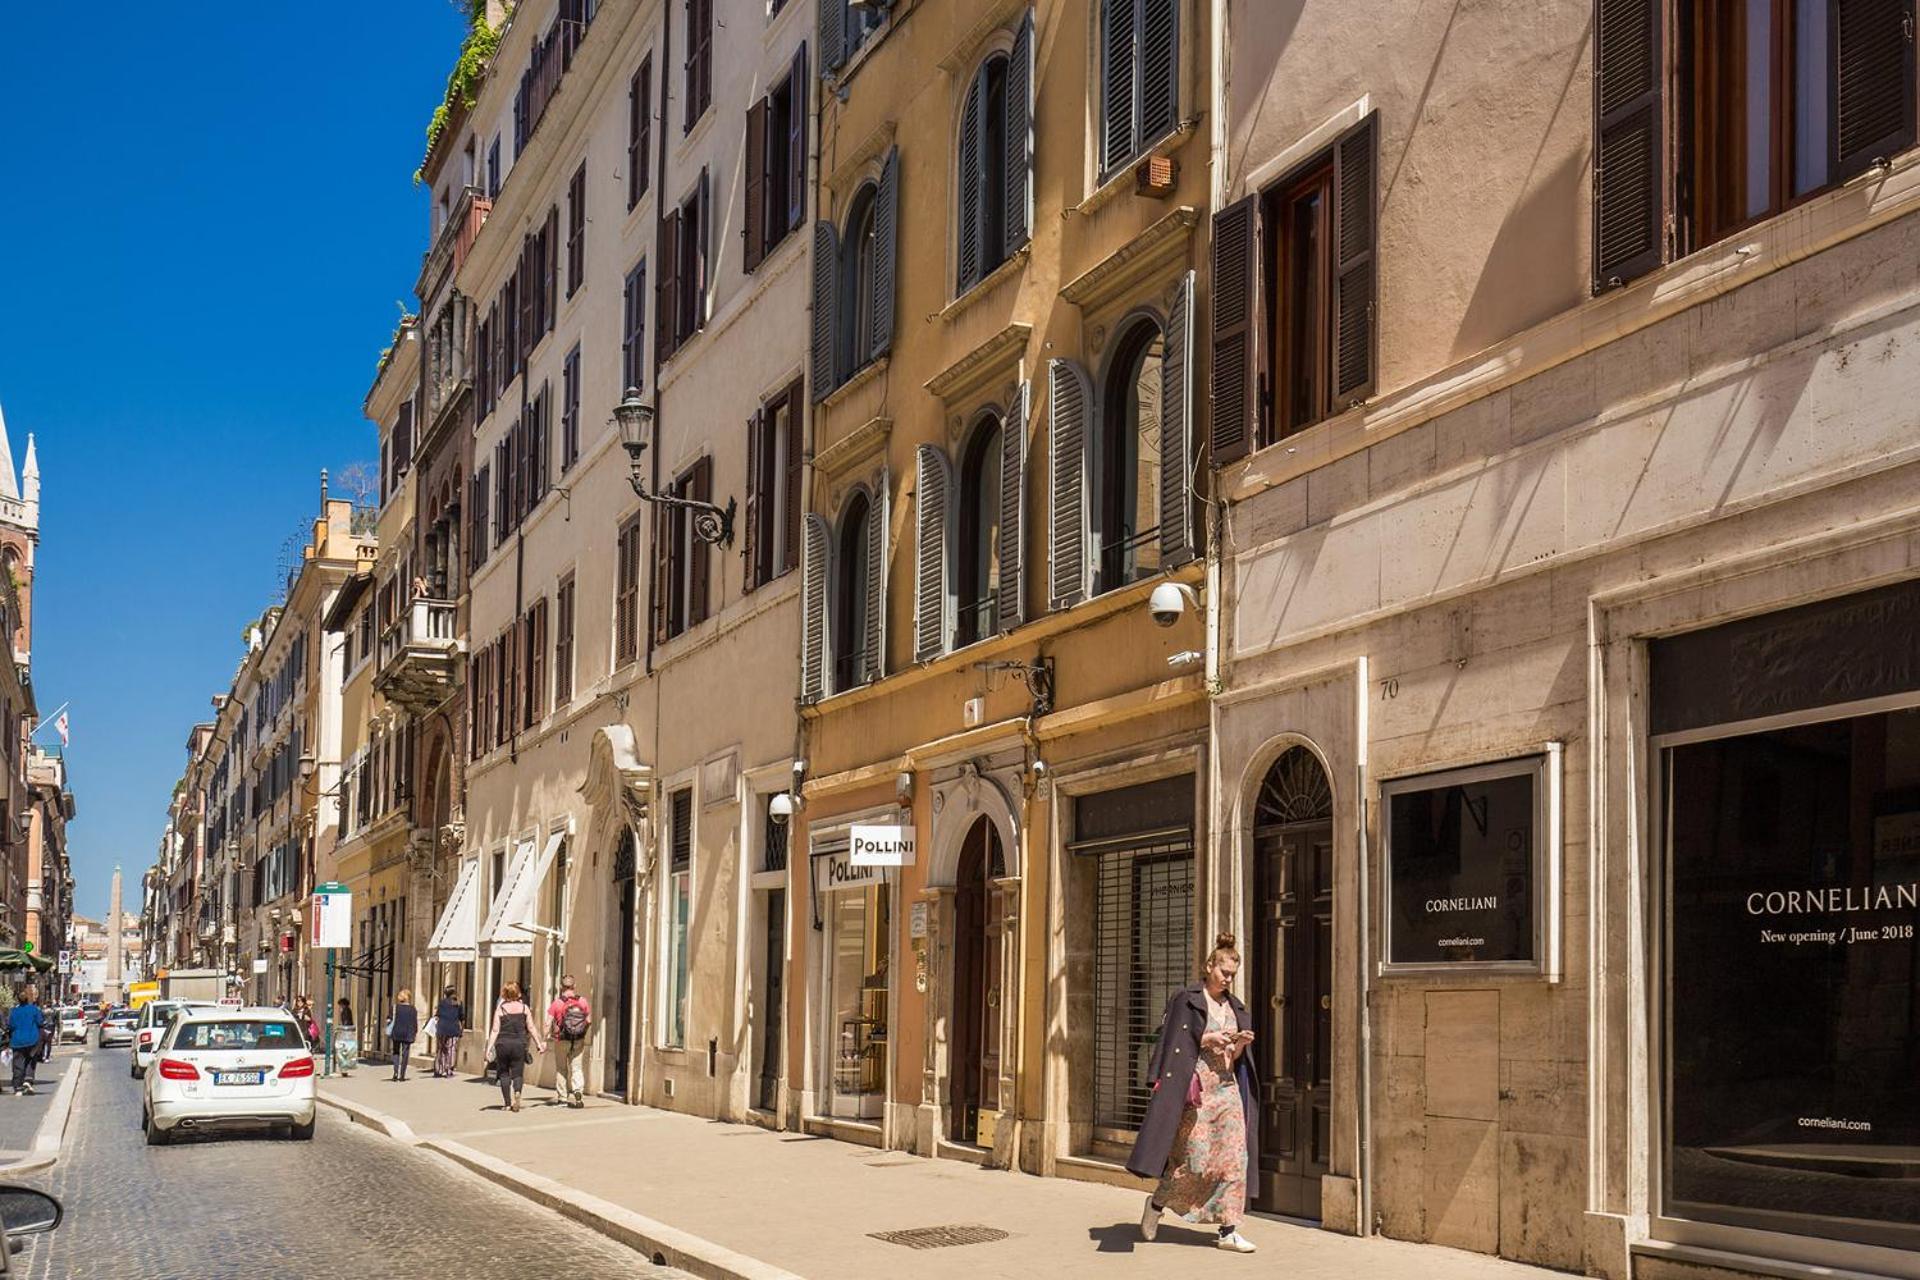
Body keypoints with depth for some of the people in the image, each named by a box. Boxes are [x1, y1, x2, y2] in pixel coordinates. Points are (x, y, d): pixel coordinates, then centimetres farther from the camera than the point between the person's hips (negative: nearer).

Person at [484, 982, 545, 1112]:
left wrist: (489, 1047, -4)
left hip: (503, 1043, 0)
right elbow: (531, 1028, 4)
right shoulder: (524, 1007, 3)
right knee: (517, 1073, 5)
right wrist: (538, 1044, 11)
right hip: (519, 1043, 1)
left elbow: (495, 1030, -5)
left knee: (504, 1073, 11)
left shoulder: (500, 1009, 0)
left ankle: (508, 1103, 7)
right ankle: (517, 1092, -26)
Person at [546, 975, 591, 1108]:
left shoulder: (556, 1004, -9)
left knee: (561, 1069, 13)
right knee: (577, 1068, 5)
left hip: (561, 1041, -1)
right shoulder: (583, 1002, -2)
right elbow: (589, 1021, 2)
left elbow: (548, 1024, -11)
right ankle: (578, 1090, -18)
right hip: (579, 1041, 1)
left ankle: (563, 1096, 17)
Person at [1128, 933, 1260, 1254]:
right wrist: (1208, 1039, -18)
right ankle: (1157, 1203, 18)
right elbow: (1174, 1044, -7)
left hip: (1227, 1086, 6)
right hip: (1195, 1087, -6)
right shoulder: (1186, 1000, -3)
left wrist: (1240, 1044, -5)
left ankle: (1228, 1230, 0)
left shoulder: (1234, 1007, 15)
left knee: (1234, 1158, -3)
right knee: (1194, 1159, -7)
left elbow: (1234, 1057, 17)